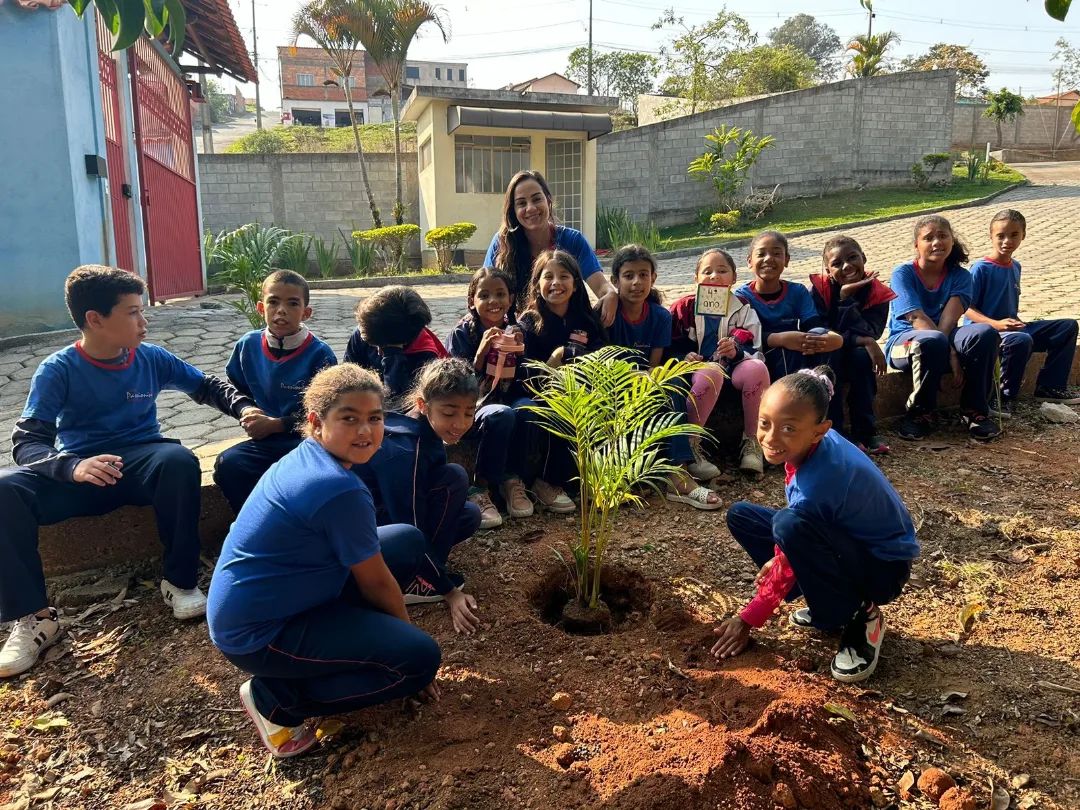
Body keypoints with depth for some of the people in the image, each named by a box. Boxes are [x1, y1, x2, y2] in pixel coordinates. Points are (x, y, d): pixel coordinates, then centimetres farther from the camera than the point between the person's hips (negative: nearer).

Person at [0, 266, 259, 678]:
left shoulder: (151, 358, 1)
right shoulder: (58, 370, -8)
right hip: (78, 472, -1)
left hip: (142, 463, 1)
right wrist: (72, 466, -39)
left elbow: (206, 385, 14)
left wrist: (243, 407, -7)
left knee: (178, 459, -34)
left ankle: (179, 581, -19)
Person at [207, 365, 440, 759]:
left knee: (407, 540, 7)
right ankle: (276, 699, -3)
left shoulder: (306, 457, 2)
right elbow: (376, 583, -14)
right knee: (420, 658, -16)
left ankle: (341, 642, 14)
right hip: (256, 634, -9)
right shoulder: (341, 490, -27)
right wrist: (408, 638, 4)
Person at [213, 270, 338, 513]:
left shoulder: (320, 354, -9)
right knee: (227, 464, -23)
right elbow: (236, 390, 21)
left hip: (307, 438, -4)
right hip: (266, 441, 4)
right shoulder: (248, 346, 3)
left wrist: (275, 424, -11)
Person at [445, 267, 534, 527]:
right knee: (500, 415, -35)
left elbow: (525, 382, 4)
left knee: (527, 408, -30)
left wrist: (519, 353, -14)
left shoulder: (516, 331, 6)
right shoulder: (461, 334, -6)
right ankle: (479, 489, -20)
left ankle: (512, 480, -13)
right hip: (469, 413, -3)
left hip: (508, 401, 4)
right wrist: (482, 351, -25)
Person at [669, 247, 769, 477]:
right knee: (712, 372, -39)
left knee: (757, 368, -32)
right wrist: (684, 357, -17)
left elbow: (755, 353, 3)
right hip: (696, 371, -2)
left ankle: (752, 441, -18)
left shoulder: (743, 309, 8)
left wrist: (737, 352, -18)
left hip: (735, 370, 2)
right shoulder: (684, 308, 5)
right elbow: (670, 347, 5)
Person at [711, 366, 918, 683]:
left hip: (884, 566, -9)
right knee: (741, 515, 3)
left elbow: (788, 567, -22)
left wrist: (747, 620, -11)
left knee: (790, 526, -38)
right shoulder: (812, 441, -12)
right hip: (850, 539, 9)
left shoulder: (817, 482, -34)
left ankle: (859, 617, -12)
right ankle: (827, 600, 8)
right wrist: (780, 557, 6)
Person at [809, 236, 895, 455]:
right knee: (831, 352, -33)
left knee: (862, 355, -30)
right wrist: (862, 340, -29)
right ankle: (834, 431, -27)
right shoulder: (819, 288, -14)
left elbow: (869, 334, -23)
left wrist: (847, 299, -31)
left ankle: (865, 430, -20)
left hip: (855, 357, 2)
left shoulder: (877, 293, -10)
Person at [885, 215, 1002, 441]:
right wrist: (950, 353, -29)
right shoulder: (902, 274, -6)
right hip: (905, 342, -4)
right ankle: (921, 413, -18)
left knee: (985, 333, -27)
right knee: (932, 341, -39)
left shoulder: (960, 276, 4)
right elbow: (917, 318, -19)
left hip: (944, 339, 4)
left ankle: (974, 410, -13)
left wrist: (947, 348, -31)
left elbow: (948, 320, -12)